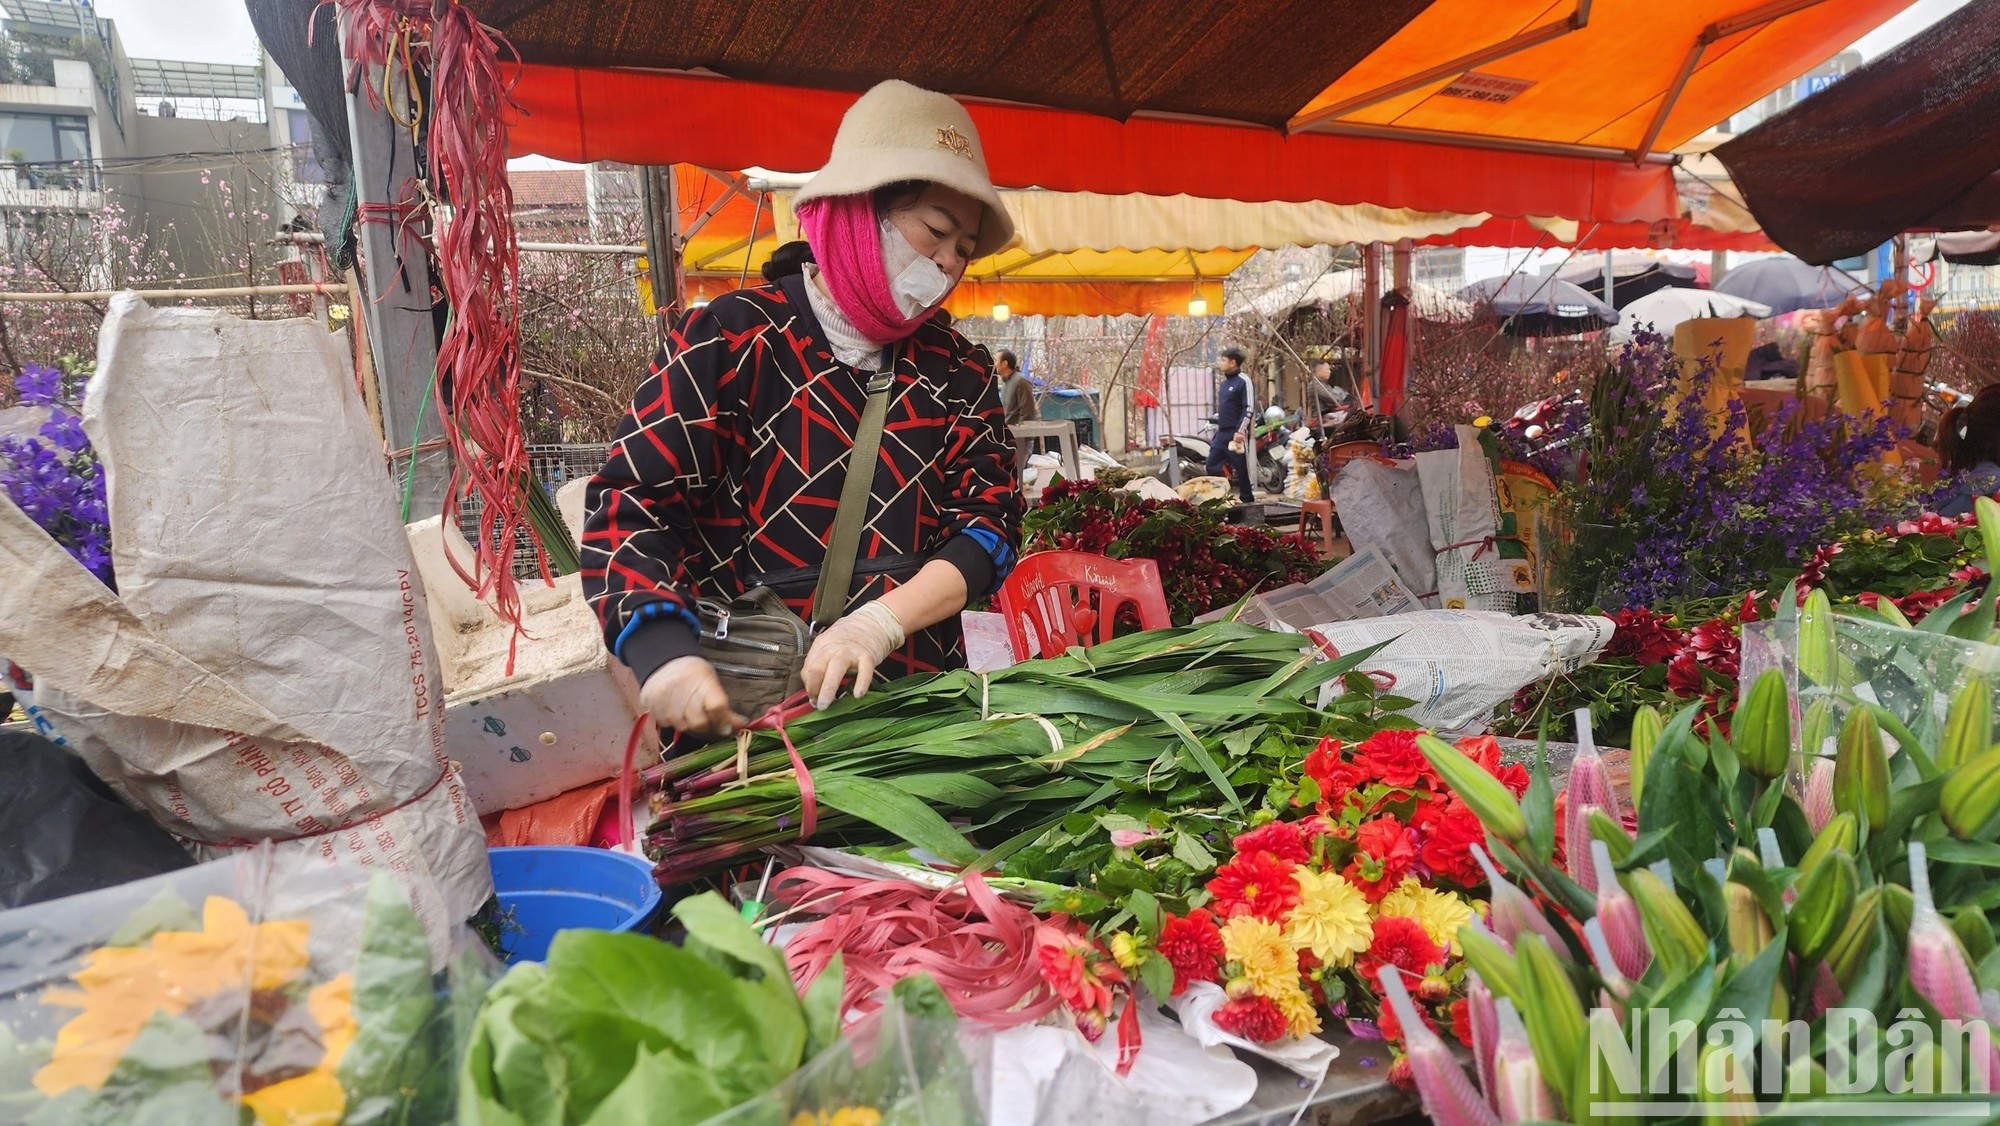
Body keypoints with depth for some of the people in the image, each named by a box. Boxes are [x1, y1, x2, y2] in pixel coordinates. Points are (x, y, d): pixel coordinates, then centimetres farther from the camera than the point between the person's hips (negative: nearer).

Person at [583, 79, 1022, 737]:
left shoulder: (961, 370, 12)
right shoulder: (731, 341, -2)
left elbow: (992, 516, 2)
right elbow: (630, 501, -7)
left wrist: (882, 622, -15)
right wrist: (662, 651, -25)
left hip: (920, 697, 4)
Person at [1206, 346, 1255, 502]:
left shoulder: (1243, 381, -9)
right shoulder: (1225, 382, 18)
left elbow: (1248, 409, -15)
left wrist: (1240, 431, -21)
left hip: (1236, 433, -9)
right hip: (1222, 433, 9)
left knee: (1241, 467, -3)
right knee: (1212, 466, 5)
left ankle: (1247, 499, 6)